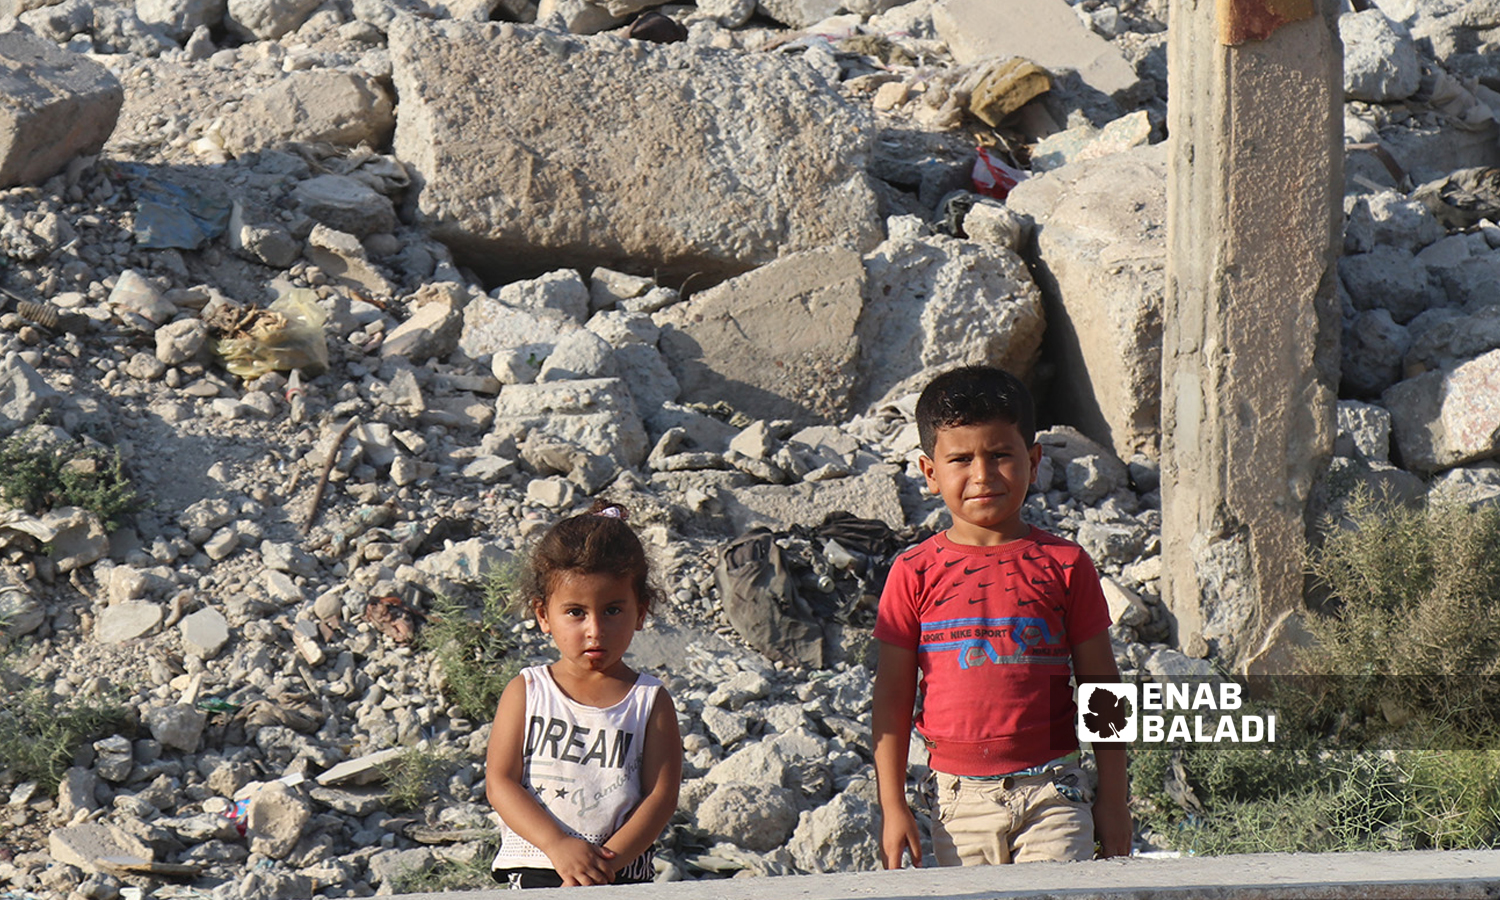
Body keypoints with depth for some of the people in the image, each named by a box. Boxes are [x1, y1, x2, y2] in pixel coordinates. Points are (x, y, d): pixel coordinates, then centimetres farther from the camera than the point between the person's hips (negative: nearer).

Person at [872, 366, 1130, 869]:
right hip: (960, 796, 1)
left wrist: (1113, 799, 5)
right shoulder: (916, 574, 1)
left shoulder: (1064, 565, 2)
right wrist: (892, 807, 1)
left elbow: (1100, 688, 7)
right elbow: (892, 696, 5)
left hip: (1052, 792, -1)